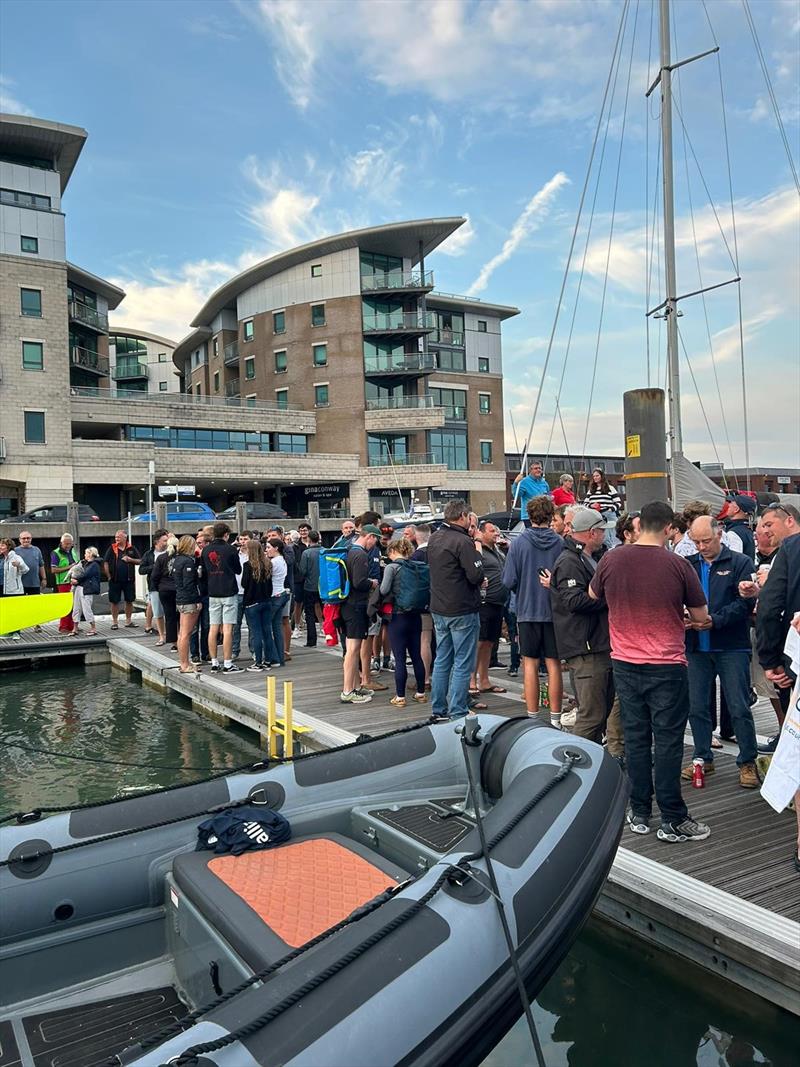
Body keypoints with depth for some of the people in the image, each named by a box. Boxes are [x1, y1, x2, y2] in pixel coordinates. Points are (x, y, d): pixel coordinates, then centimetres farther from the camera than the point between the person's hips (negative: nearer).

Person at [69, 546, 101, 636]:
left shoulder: (94, 565, -7)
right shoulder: (85, 563, 20)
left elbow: (85, 575, -15)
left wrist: (75, 579, -6)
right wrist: (74, 580, -3)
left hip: (87, 589, -9)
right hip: (78, 588, 9)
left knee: (86, 608, -8)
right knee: (76, 608, 10)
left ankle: (93, 629, 1)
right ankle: (75, 628, 18)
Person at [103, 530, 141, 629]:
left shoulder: (131, 548, 4)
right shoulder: (112, 548, 0)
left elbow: (139, 561, 7)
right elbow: (106, 563, -1)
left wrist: (131, 560, -11)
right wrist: (109, 576, -6)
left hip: (128, 580, 2)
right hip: (115, 580, -1)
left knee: (129, 601, 8)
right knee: (114, 601, 4)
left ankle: (128, 621, 20)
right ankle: (114, 622, 13)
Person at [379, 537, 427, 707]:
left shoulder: (391, 567, -10)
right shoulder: (415, 566, 5)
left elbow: (384, 590, -17)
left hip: (398, 616, -5)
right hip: (415, 615, 5)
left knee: (399, 658, 0)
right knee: (416, 655, 13)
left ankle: (400, 697, 5)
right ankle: (421, 693, 21)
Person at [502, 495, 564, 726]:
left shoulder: (519, 543, -8)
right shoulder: (560, 543, -6)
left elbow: (509, 581, -8)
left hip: (528, 611, -1)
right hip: (554, 611, 1)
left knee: (530, 664, 7)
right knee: (554, 664, 8)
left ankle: (532, 717, 12)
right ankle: (555, 719, 13)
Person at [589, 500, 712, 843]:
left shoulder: (610, 560, -4)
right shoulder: (678, 565, -11)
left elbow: (593, 595, 16)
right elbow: (701, 617, -2)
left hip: (625, 663, 3)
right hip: (667, 666, -3)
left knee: (635, 737, 12)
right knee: (668, 741, 4)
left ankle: (639, 813, 21)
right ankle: (672, 820, 11)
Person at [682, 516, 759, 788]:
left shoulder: (740, 563, -1)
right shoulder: (687, 565, 9)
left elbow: (744, 603, -9)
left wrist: (715, 620, -20)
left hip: (732, 647, -4)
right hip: (696, 647, 4)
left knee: (739, 708, 1)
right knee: (696, 707, 10)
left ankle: (748, 763, 16)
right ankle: (702, 758, 24)